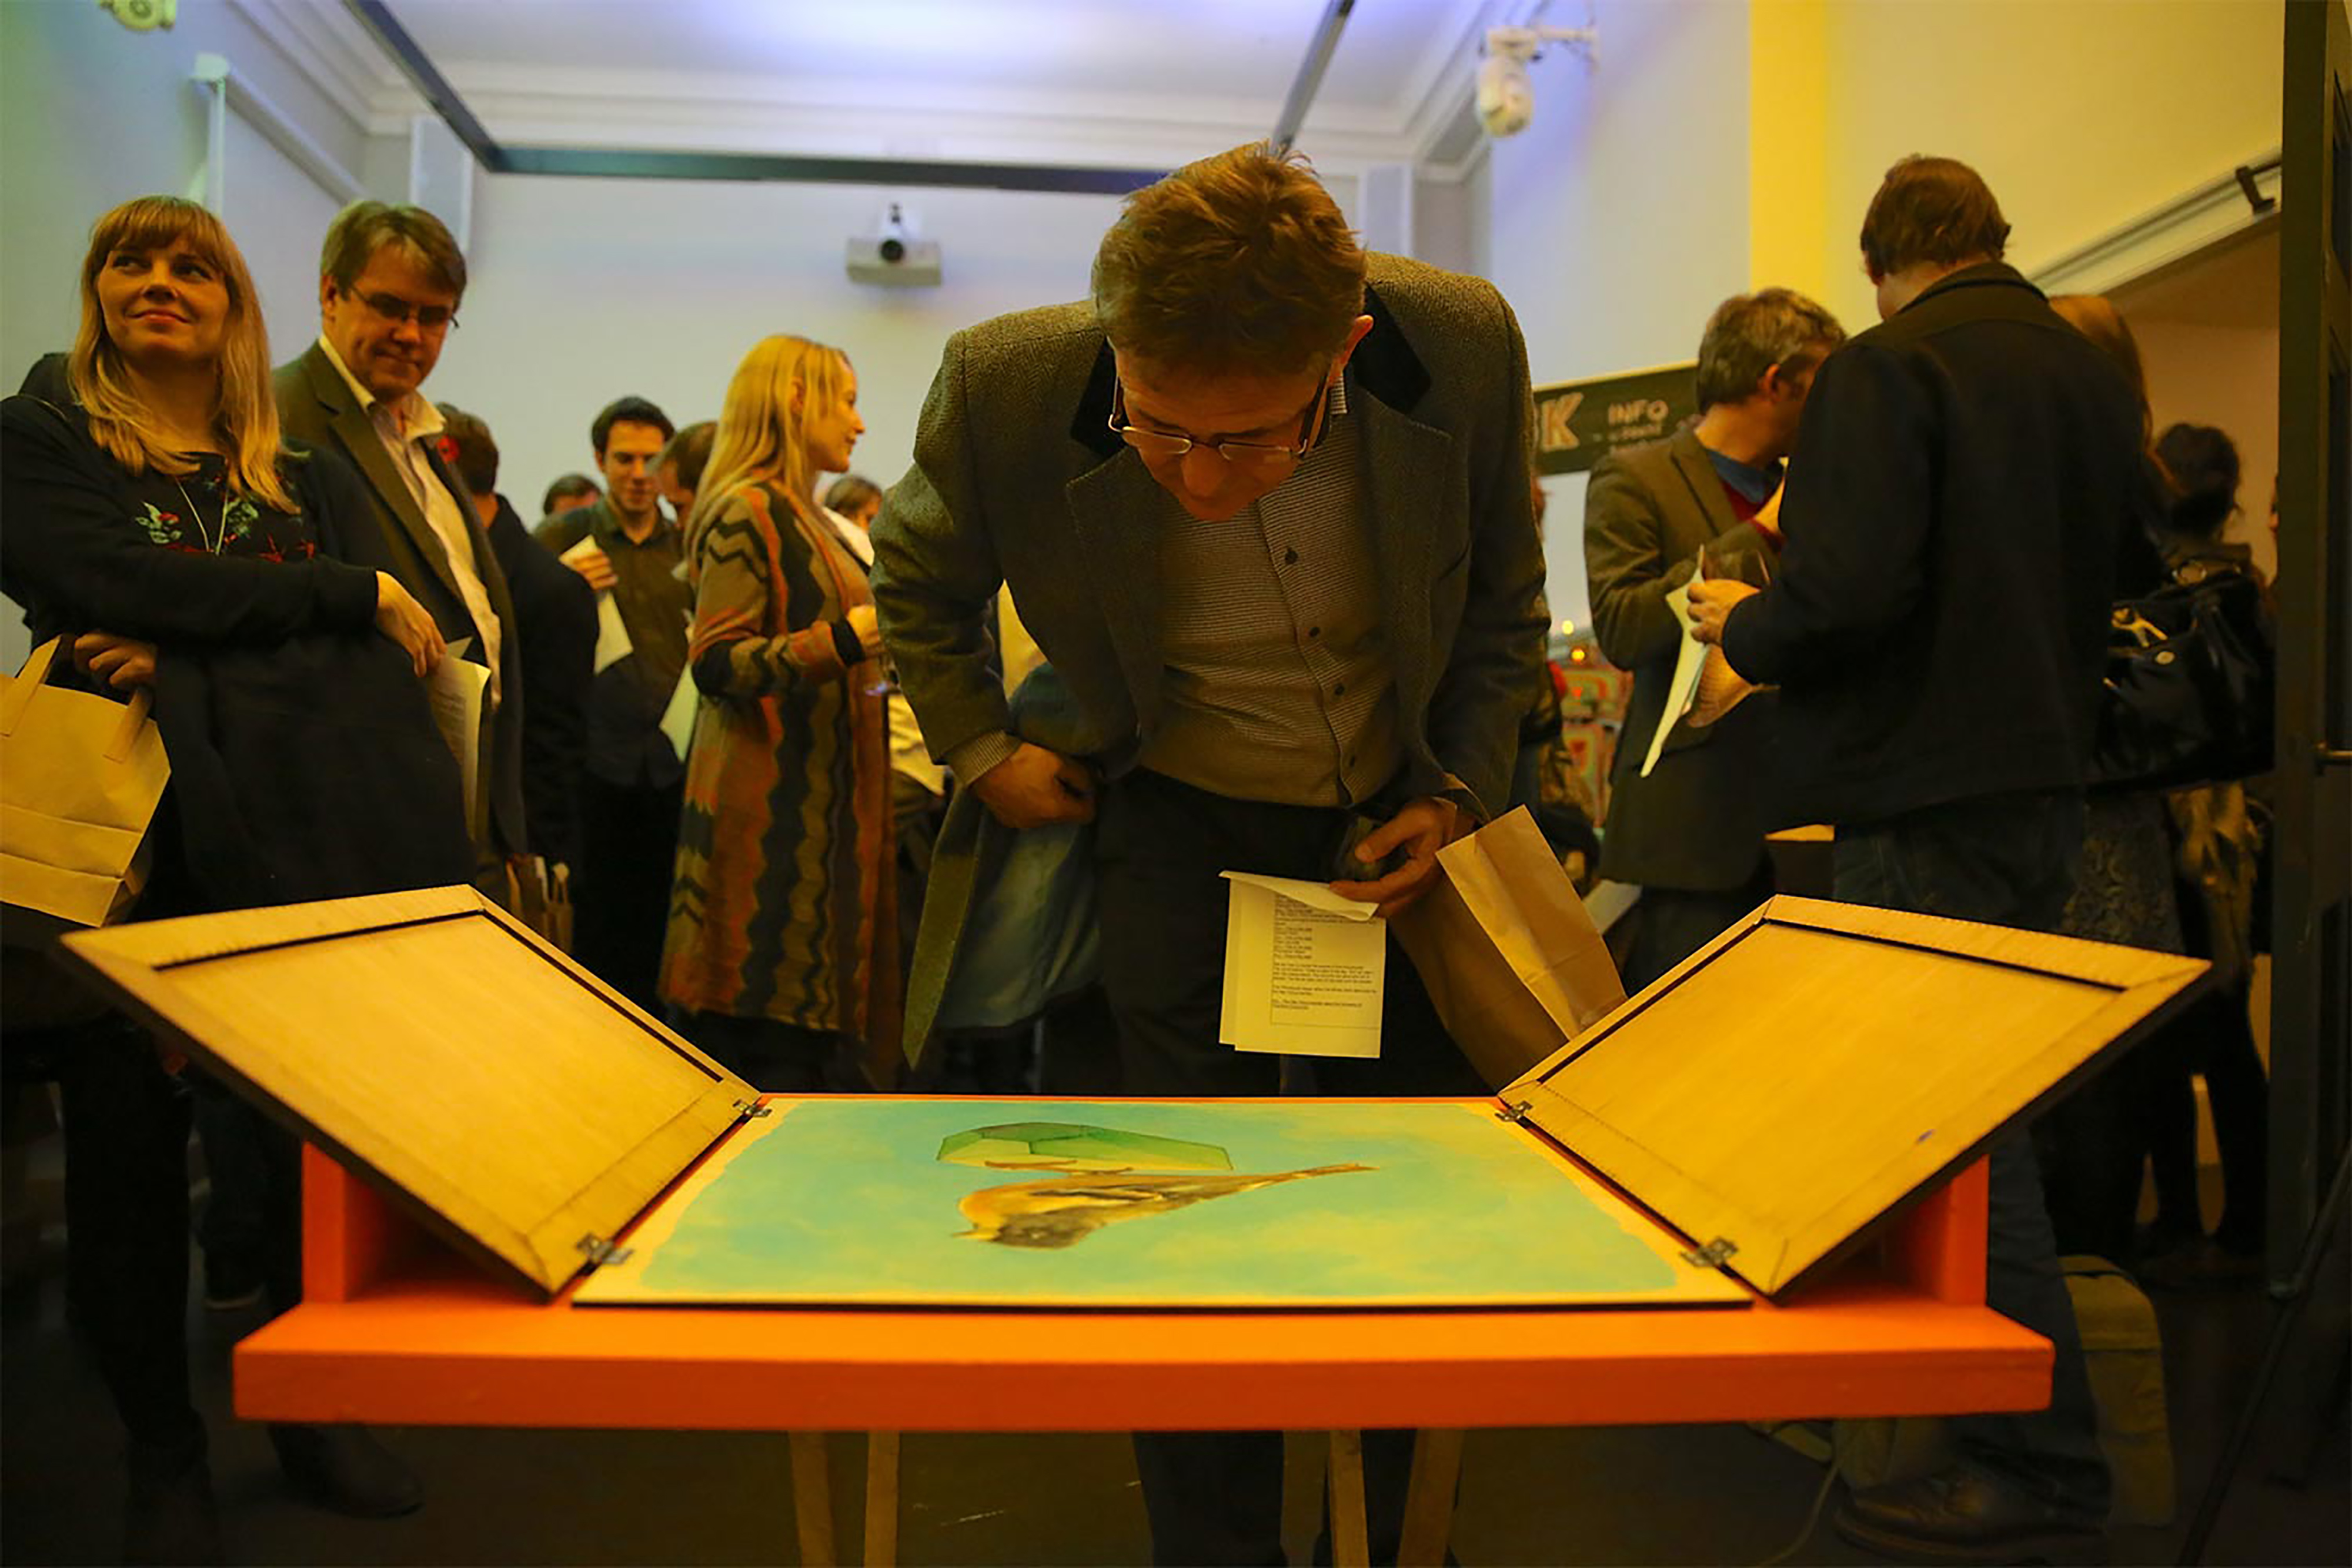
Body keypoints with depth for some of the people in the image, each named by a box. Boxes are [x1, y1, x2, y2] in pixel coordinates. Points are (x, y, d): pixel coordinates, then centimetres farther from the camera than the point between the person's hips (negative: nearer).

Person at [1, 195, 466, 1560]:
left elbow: (400, 635, 1)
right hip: (135, 839, -2)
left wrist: (193, 650, -13)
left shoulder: (305, 469, 17)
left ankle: (316, 1410, 24)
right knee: (131, 1145, 5)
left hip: (312, 834, 2)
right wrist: (343, 593, -5)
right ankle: (163, 1455, 22)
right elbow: (127, 583, -12)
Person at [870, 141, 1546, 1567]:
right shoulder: (1005, 390, -25)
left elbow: (1502, 596, -1)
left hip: (1399, 822, 2)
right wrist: (980, 751, -6)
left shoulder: (1467, 347, -22)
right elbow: (919, 579, 1)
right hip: (1178, 823, -2)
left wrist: (1459, 792, -9)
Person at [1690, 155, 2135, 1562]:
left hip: (1929, 797, -9)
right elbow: (2117, 583, 20)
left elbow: (1850, 592, -23)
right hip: (2049, 784, 9)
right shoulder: (2094, 373, 13)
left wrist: (1745, 627, -5)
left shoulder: (1888, 369, -12)